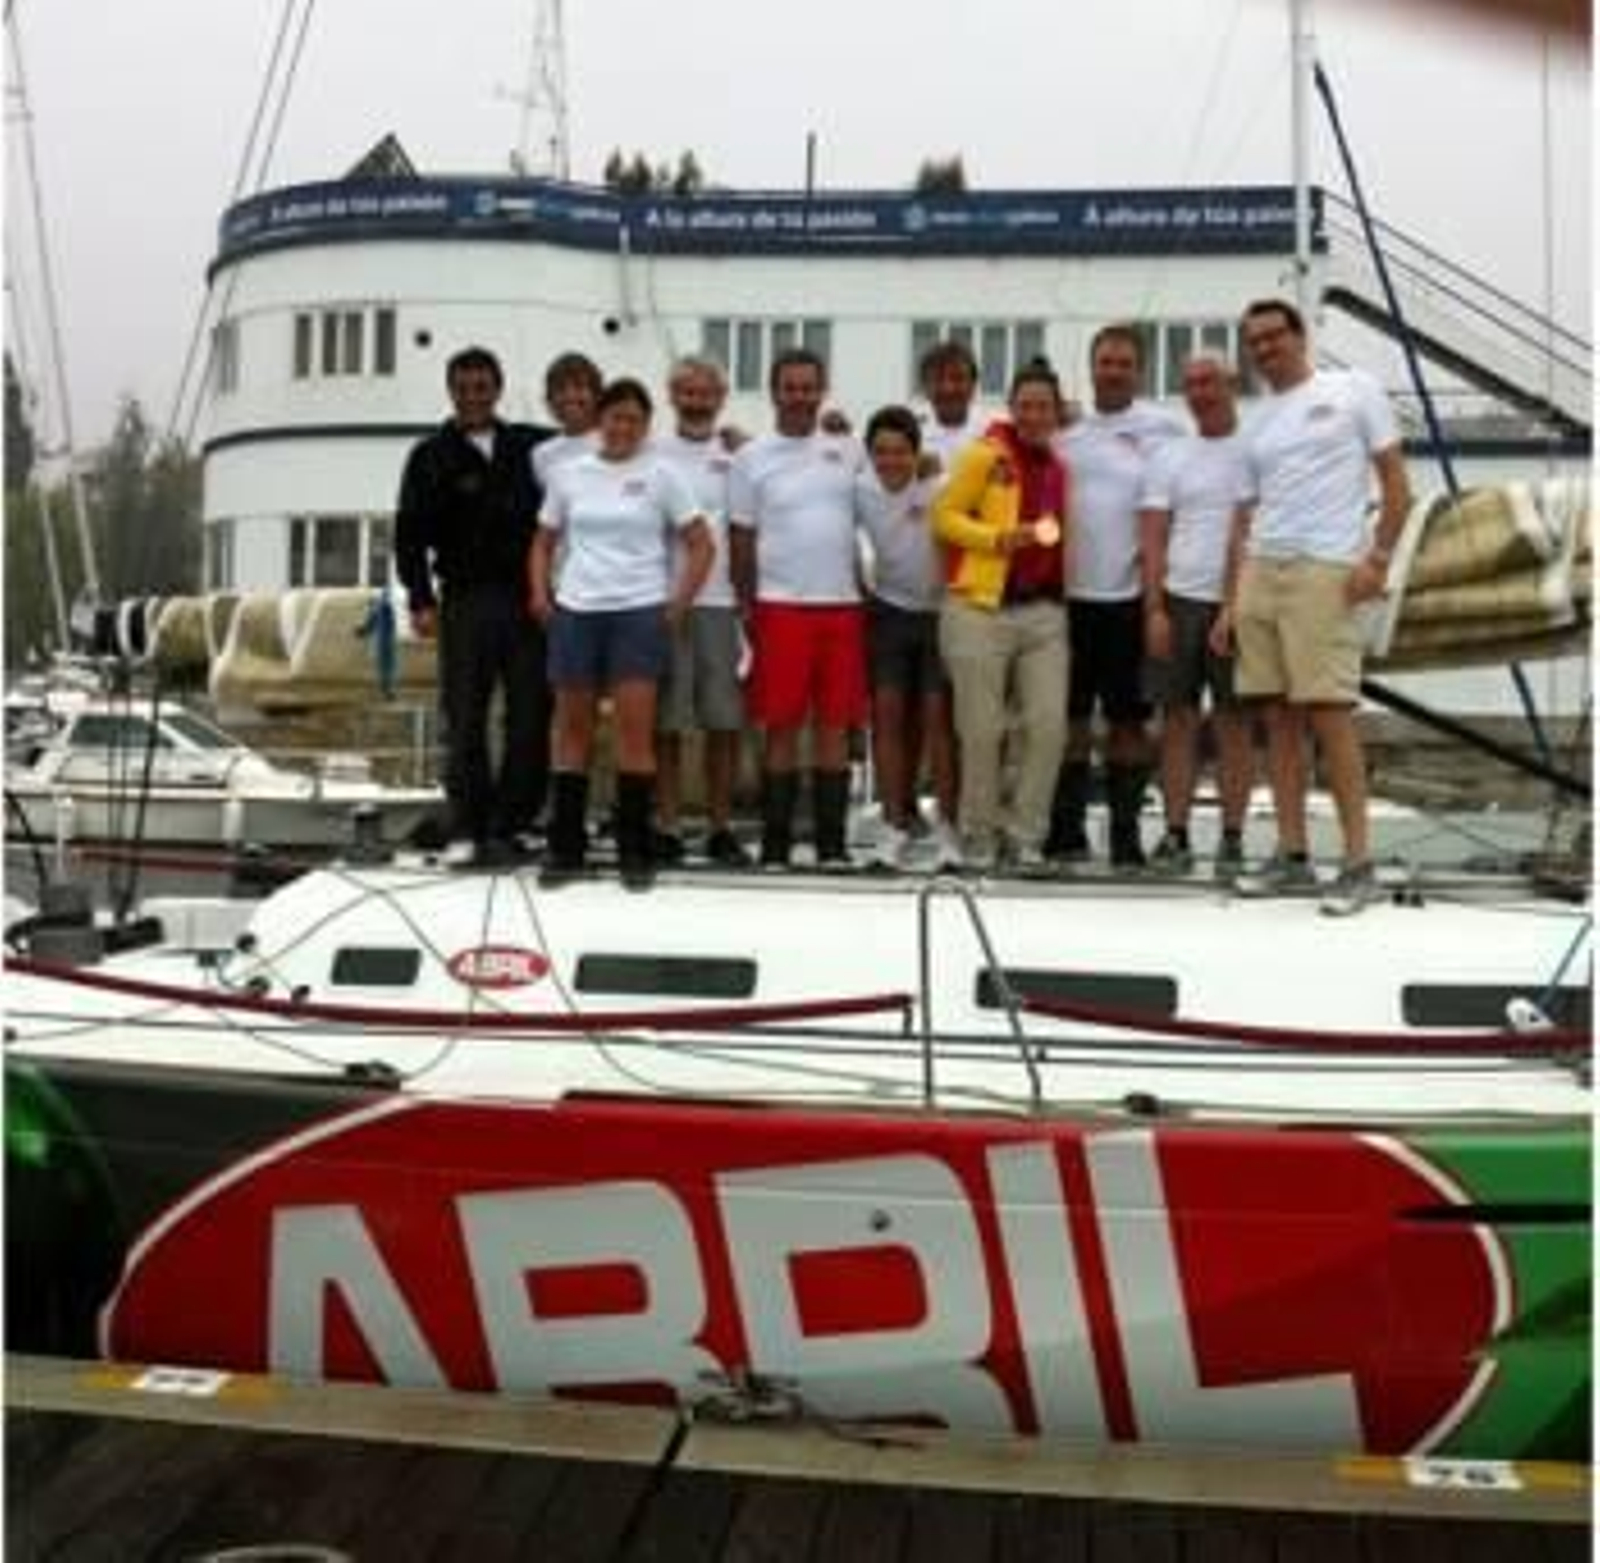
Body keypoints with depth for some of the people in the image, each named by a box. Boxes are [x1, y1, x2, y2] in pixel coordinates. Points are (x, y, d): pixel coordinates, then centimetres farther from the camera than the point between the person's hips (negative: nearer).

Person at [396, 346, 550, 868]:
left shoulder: (528, 448, 11)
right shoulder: (431, 457, 5)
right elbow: (409, 534, 1)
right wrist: (421, 600, -9)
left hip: (527, 599, 2)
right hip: (464, 603, -2)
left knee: (532, 717, 0)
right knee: (465, 721, 0)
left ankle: (509, 825, 9)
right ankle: (469, 829, 6)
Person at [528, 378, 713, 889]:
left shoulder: (660, 475, 2)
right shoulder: (568, 473, 9)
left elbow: (701, 544, 1)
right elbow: (544, 543, 17)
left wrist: (677, 605, -5)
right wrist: (541, 595, 3)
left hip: (639, 612, -2)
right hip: (575, 611, 3)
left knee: (635, 729, -6)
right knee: (573, 728, 7)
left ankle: (635, 850, 3)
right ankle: (564, 846, 15)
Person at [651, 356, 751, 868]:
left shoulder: (737, 455, 10)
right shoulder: (652, 455, 7)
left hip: (719, 601, 1)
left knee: (724, 721, 2)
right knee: (665, 722, 1)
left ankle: (721, 829, 11)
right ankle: (667, 829, 7)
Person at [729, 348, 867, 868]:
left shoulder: (848, 450, 10)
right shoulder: (753, 457, 4)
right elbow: (741, 539, 3)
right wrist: (746, 608, -1)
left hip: (842, 604, 2)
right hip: (781, 605, -2)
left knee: (835, 725, 5)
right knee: (781, 726, -1)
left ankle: (832, 841, 11)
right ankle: (775, 842, 7)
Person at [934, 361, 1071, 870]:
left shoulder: (1058, 467, 16)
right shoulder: (985, 455, -2)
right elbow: (944, 514, -5)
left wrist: (1059, 592, 12)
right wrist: (997, 537, -17)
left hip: (1043, 612, 5)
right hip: (981, 609, -5)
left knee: (1048, 724, -2)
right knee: (982, 730, -1)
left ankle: (1027, 836, 9)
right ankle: (978, 835, 14)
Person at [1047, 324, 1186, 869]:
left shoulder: (1164, 427, 1)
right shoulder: (1065, 427, 9)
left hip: (1131, 594, -2)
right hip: (1070, 594, 2)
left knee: (1128, 721, 5)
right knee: (1071, 717, 8)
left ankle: (1126, 833, 13)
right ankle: (1067, 831, 15)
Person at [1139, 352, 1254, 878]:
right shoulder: (1169, 456, 11)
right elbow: (1152, 539, 6)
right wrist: (1154, 609, -5)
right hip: (1180, 599, 2)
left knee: (1233, 721, 2)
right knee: (1178, 719, 2)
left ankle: (1232, 839, 7)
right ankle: (1175, 836, 7)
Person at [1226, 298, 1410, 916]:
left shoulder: (1354, 390, 5)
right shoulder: (1255, 424, 19)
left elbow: (1395, 482, 2)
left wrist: (1378, 557, -9)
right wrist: (1232, 602, 12)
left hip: (1326, 570, -6)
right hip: (1261, 572, 6)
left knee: (1329, 713, -11)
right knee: (1279, 717, 5)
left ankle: (1358, 862, -7)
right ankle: (1292, 854, 11)